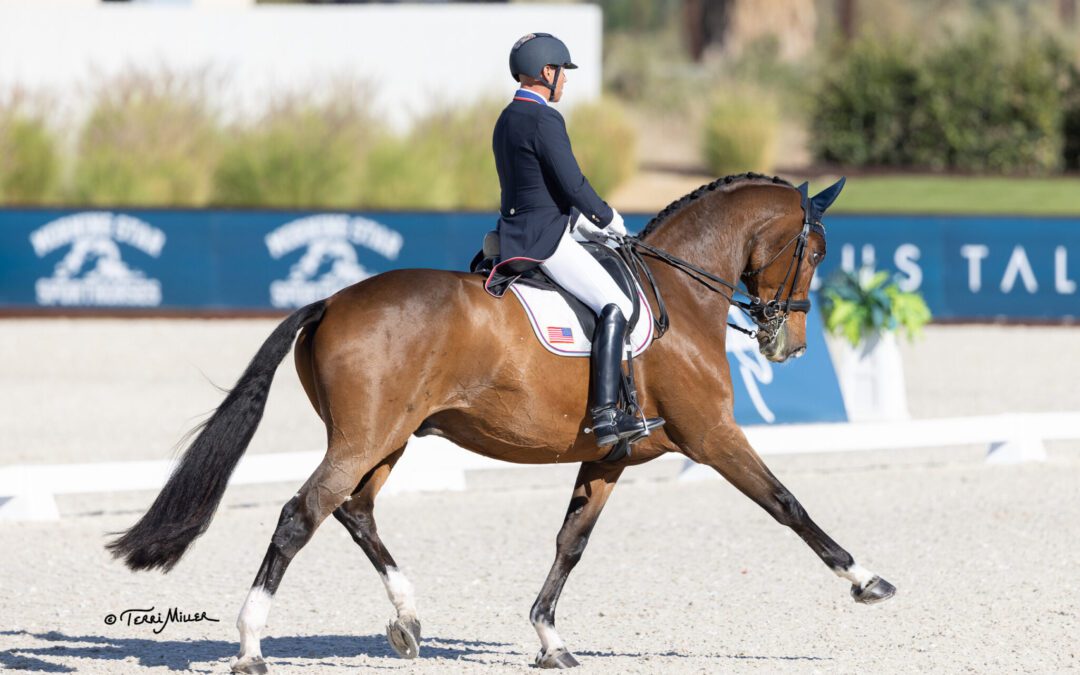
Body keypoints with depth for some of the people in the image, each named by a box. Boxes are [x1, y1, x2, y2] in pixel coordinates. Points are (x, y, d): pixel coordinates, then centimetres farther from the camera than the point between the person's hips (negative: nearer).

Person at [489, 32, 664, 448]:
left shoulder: (506, 121, 15)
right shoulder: (544, 120, -15)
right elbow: (573, 184, -18)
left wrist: (582, 222, 21)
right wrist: (608, 219, -1)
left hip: (516, 236, 10)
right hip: (545, 239, -10)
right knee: (614, 306, -16)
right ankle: (606, 415, -26)